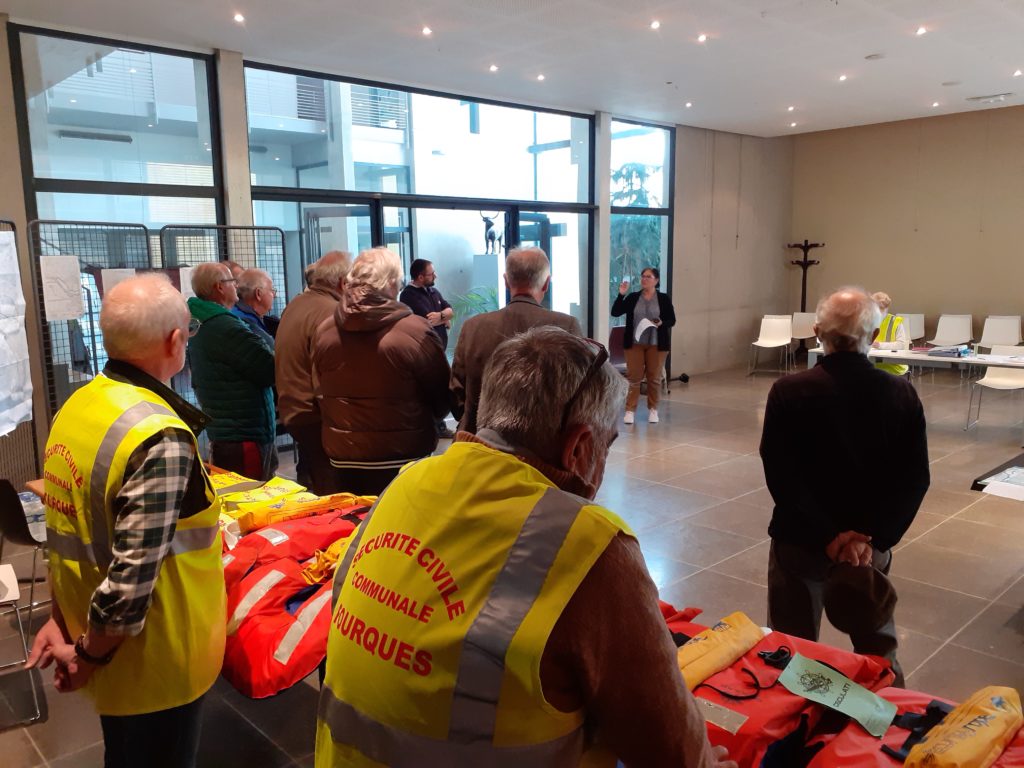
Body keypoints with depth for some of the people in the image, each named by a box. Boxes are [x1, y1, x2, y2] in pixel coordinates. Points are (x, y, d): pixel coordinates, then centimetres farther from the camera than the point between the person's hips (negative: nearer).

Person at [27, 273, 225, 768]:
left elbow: (69, 528, 3)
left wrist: (62, 621, 9)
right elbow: (133, 577, -29)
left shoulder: (76, 407, -2)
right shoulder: (159, 438, -29)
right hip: (155, 662, -8)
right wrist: (91, 657, -14)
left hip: (103, 641, 8)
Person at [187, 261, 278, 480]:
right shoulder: (226, 328, -19)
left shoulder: (199, 327, 13)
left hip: (219, 434, 10)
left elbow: (197, 382, 22)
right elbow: (272, 371, -19)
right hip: (246, 437, -10)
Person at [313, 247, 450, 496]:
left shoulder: (324, 331, -3)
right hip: (402, 460, -4)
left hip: (343, 459, 5)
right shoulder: (416, 332, -18)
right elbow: (442, 398, -6)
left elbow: (322, 394, 10)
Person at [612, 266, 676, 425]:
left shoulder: (664, 298, 0)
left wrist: (661, 323, -19)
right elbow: (615, 312, -2)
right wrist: (621, 294, -12)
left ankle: (653, 410, 18)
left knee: (654, 377, 6)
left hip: (656, 344, -1)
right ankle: (630, 410, 6)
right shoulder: (633, 297, 4)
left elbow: (672, 320, 2)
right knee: (633, 376, 1)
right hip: (634, 343, 1)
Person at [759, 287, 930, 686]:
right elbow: (914, 479, -11)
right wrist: (873, 539, -13)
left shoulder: (789, 391, -15)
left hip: (801, 542, -2)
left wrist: (828, 537, -16)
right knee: (878, 652, 22)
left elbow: (780, 475, -20)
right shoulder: (902, 394, -7)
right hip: (871, 543, 3)